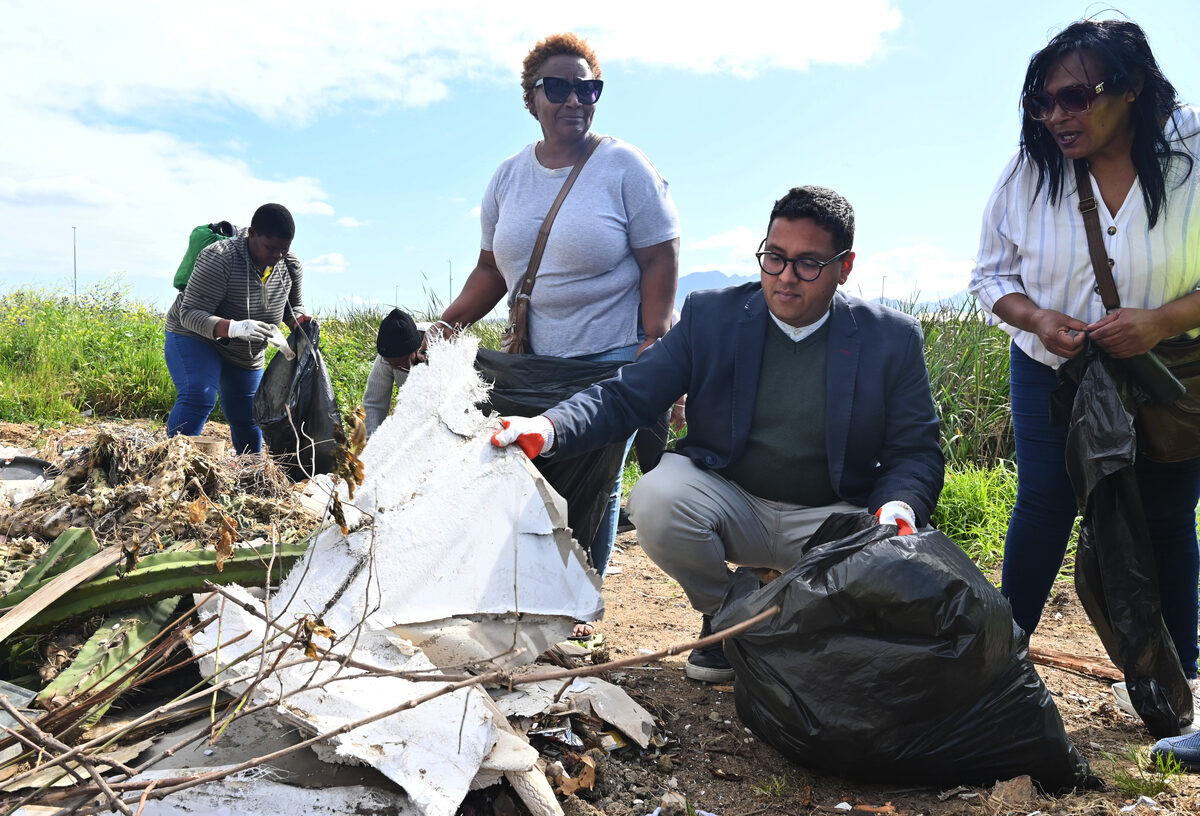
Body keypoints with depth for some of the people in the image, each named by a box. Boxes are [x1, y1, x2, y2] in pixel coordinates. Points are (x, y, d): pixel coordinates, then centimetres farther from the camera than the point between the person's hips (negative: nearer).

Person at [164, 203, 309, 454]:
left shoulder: (291, 267, -12)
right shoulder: (219, 259, -31)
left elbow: (294, 306, 5)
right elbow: (190, 314, -33)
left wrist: (301, 322, -20)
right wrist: (233, 328, -51)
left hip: (246, 356, 6)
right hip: (195, 337, -5)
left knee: (245, 417, 12)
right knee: (198, 398, -28)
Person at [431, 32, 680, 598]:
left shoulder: (623, 166, -4)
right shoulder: (508, 177, 9)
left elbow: (660, 259, -7)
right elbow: (491, 268, 14)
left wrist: (654, 343, -15)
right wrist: (451, 321, 1)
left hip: (612, 358, -4)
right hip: (533, 359, 4)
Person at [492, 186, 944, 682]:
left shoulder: (892, 339, -3)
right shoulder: (711, 315, -3)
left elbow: (917, 453, -1)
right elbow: (628, 395, -7)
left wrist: (899, 508, -25)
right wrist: (548, 427, -27)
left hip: (832, 517, 0)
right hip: (731, 505, 1)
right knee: (655, 498, -29)